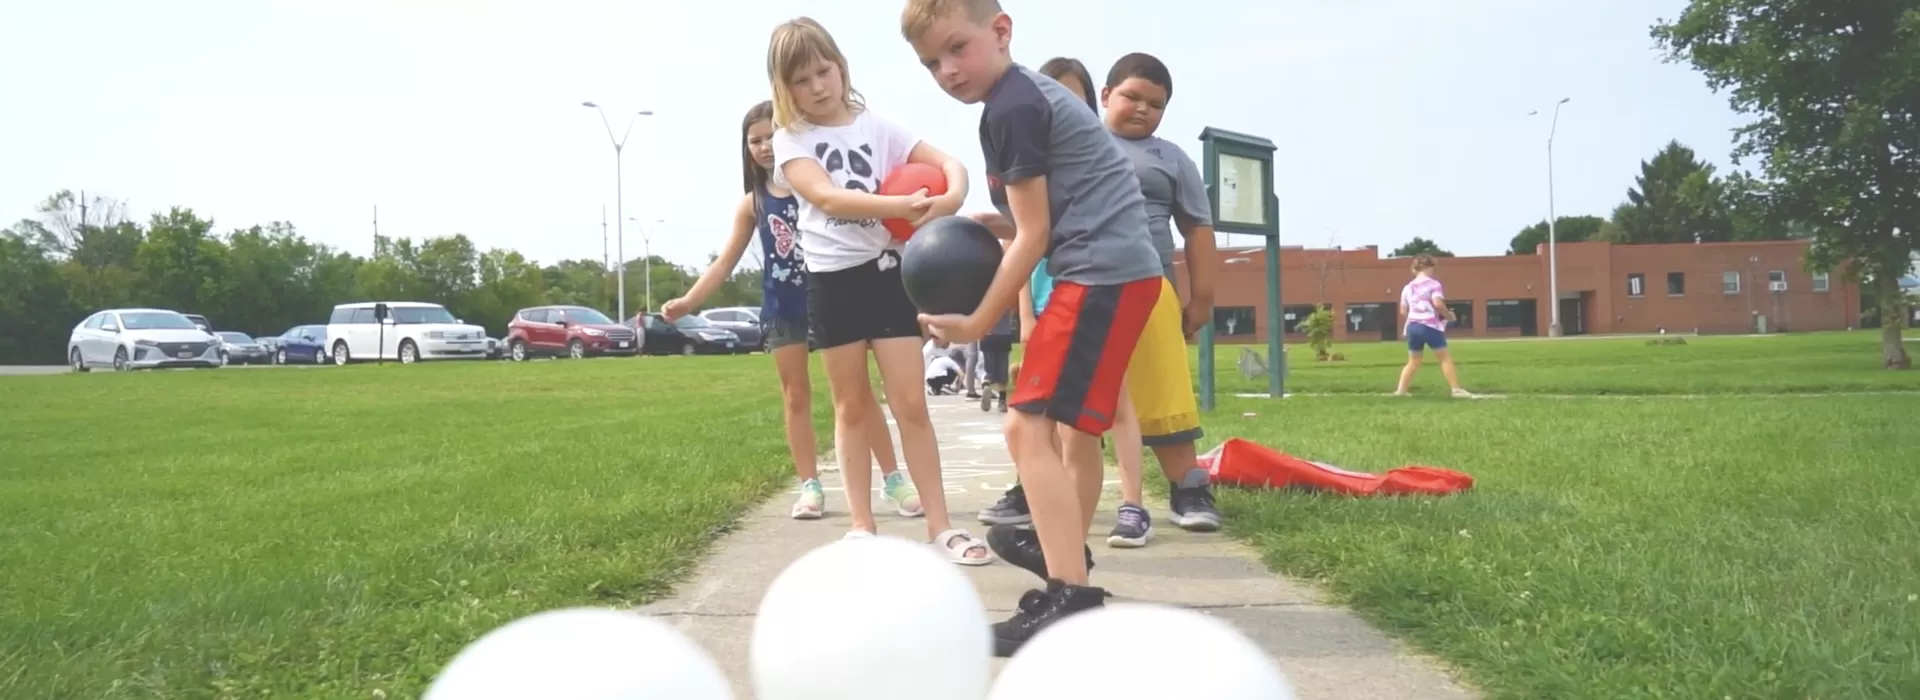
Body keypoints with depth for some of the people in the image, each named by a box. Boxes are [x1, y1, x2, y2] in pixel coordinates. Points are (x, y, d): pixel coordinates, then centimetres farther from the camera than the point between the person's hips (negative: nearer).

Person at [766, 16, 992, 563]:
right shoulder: (791, 140, 0)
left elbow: (948, 162, 1)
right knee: (853, 406, 10)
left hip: (887, 270, 1)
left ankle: (941, 526, 4)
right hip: (832, 279, 0)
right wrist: (901, 206, -31)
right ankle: (862, 525, 20)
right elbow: (828, 197, -18)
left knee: (911, 402, -1)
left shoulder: (876, 126, 6)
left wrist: (953, 196, -23)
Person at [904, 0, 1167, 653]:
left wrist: (978, 323, -4)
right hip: (1122, 270, 11)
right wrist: (987, 225, 13)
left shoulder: (1008, 110, -11)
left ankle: (1071, 599, -16)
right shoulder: (1033, 92, 19)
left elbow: (1033, 237, -11)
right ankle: (1068, 566, 35)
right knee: (1076, 426, 20)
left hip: (1100, 274, -11)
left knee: (1028, 425, -13)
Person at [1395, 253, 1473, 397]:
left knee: (1413, 361, 14)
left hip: (1413, 326, 5)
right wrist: (1449, 315, -3)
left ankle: (1401, 389, 7)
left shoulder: (1407, 287, 12)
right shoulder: (1433, 284, -3)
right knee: (1445, 358, 2)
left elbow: (1403, 312, 13)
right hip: (1430, 326, -5)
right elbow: (1438, 303, -18)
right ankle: (1456, 389, -1)